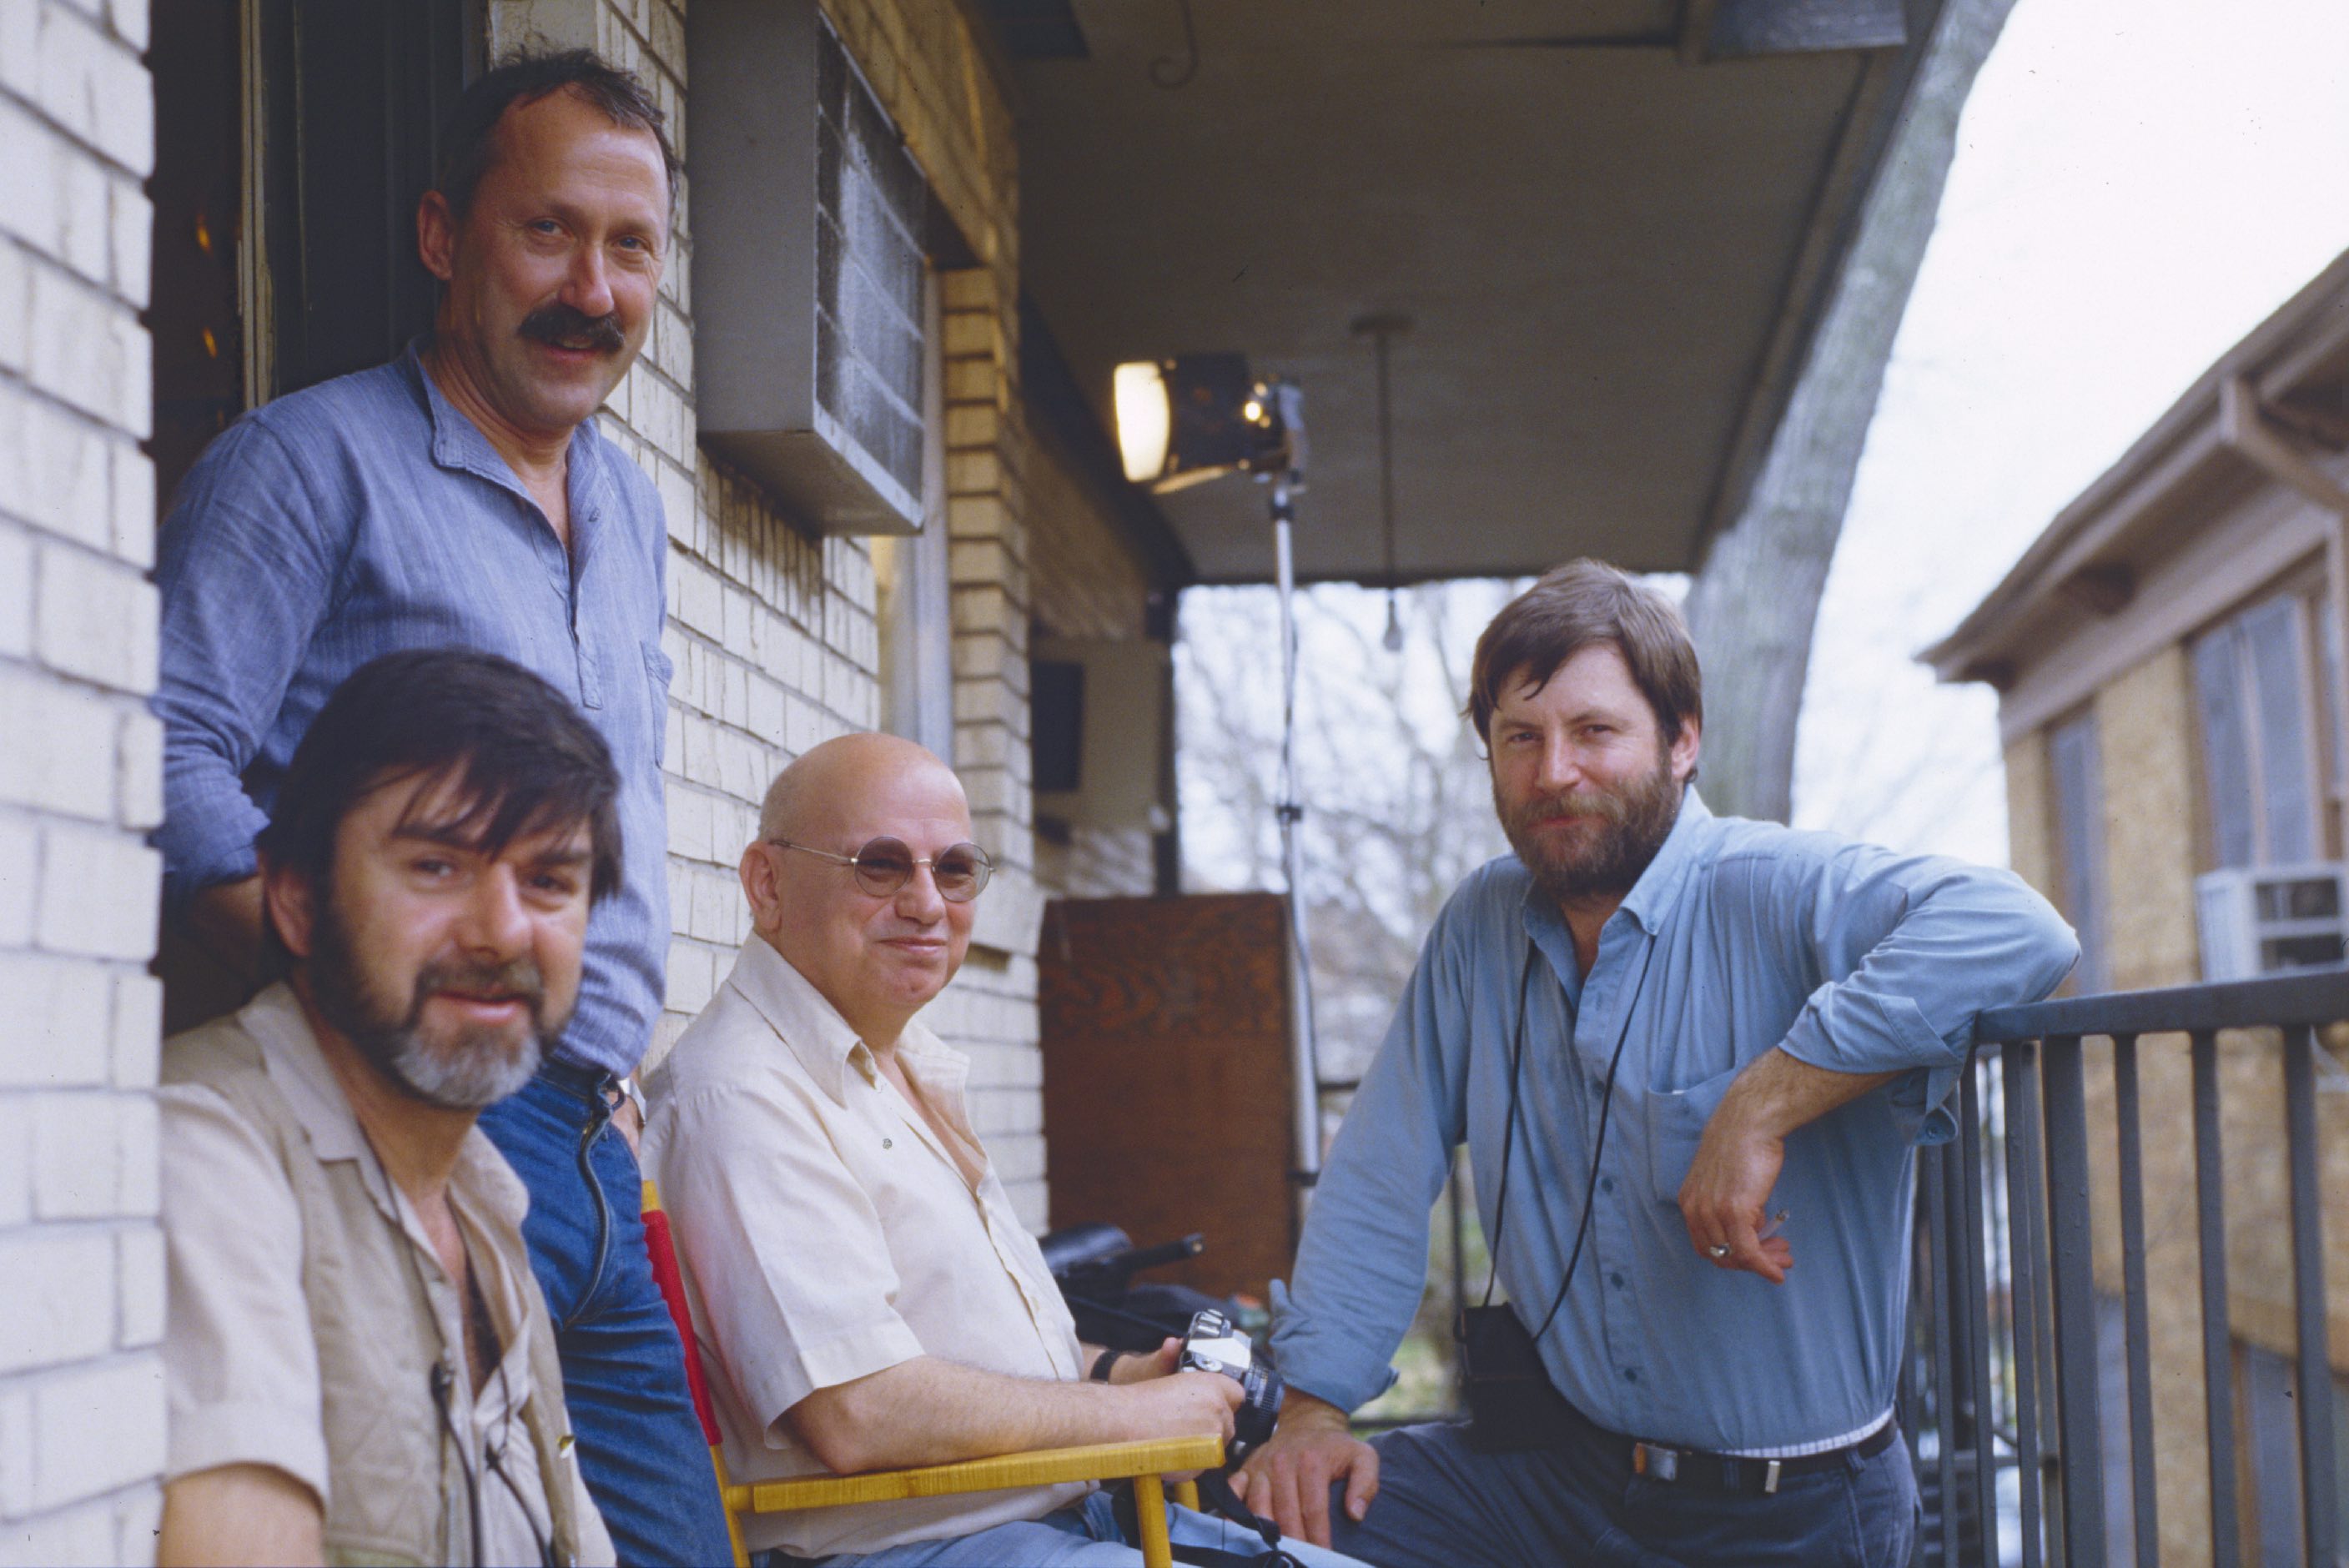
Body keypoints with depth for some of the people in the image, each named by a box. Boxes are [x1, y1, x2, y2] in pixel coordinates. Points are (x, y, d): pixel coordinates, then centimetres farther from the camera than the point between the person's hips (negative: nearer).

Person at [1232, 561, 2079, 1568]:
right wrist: (1316, 1403, -2)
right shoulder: (1480, 929, 5)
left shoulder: (1777, 893, -17)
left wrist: (1765, 1103, -34)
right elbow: (1381, 1183, 8)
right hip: (1551, 1473, 4)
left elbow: (2011, 931, -35)